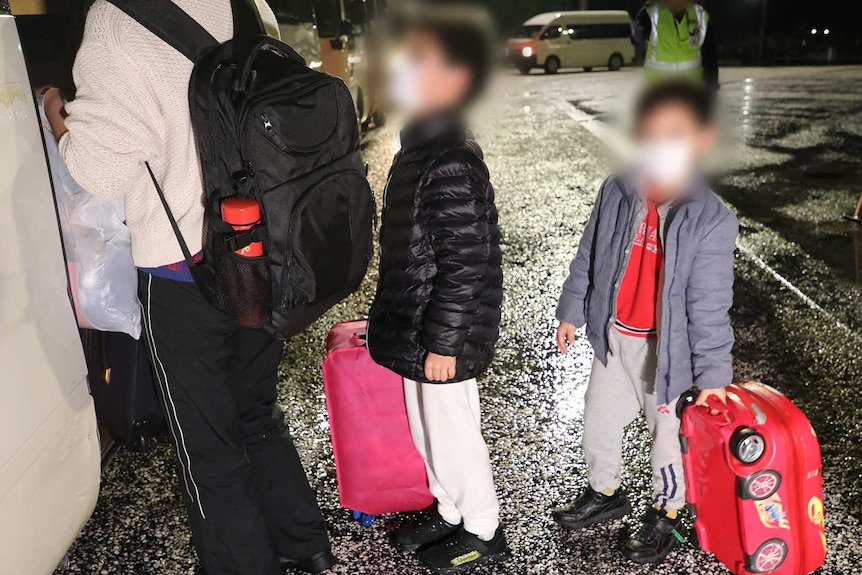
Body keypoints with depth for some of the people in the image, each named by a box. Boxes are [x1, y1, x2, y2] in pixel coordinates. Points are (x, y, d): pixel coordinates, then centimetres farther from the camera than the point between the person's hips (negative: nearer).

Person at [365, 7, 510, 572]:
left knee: (454, 435, 9)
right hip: (413, 331, 9)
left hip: (439, 337, -9)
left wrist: (442, 343, -20)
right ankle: (450, 514, 43)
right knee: (427, 432, 23)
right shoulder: (420, 148, 8)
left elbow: (465, 265, -24)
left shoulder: (451, 165, -23)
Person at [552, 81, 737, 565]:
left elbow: (709, 305, -16)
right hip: (614, 338, 5)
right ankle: (605, 494, 47)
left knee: (668, 431, 13)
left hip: (668, 347, -4)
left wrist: (712, 372, -15)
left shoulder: (711, 219, -19)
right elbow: (588, 259, 5)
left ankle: (666, 515, 40)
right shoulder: (617, 194, -7)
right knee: (598, 421, 20)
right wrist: (572, 313, 10)